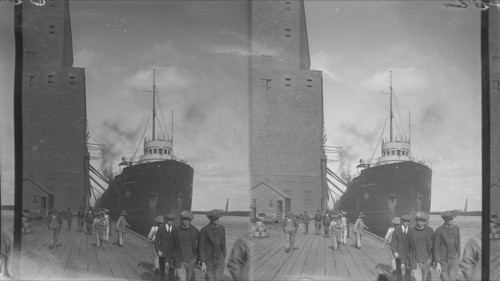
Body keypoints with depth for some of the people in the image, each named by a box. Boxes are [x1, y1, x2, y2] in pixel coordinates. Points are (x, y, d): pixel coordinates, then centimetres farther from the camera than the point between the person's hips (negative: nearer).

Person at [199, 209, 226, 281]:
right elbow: (201, 247, -13)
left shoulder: (221, 228, -1)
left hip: (219, 259, 3)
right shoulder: (204, 230, -15)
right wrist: (203, 263, -18)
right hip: (208, 260, -3)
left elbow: (223, 244, 9)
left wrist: (224, 261, 11)